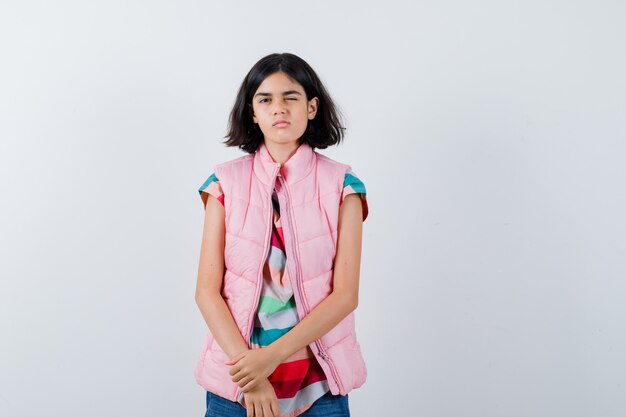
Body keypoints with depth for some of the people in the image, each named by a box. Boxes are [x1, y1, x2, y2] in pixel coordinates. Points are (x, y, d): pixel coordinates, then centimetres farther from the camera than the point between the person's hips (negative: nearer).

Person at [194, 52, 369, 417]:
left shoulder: (341, 185, -5)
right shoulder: (226, 182, -3)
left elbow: (346, 294, -9)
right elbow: (207, 290, -5)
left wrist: (272, 355, -17)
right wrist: (249, 370, -14)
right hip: (236, 378, 1)